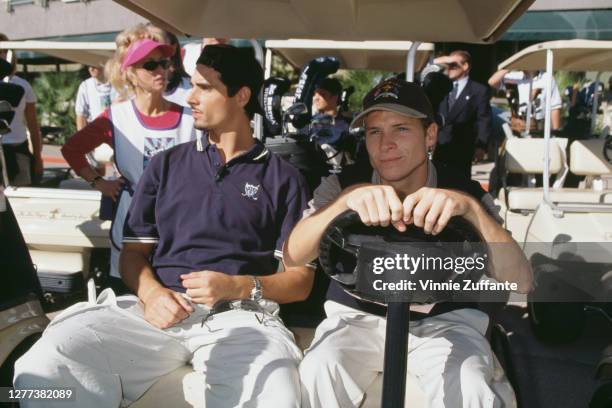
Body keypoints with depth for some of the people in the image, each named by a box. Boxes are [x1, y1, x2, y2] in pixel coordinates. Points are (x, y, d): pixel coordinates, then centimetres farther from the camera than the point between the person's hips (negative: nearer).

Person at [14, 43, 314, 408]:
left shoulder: (284, 178, 11)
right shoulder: (167, 165, 19)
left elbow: (301, 280, 7)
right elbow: (133, 252, 17)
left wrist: (237, 287, -11)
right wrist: (151, 293, -7)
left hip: (241, 316, -2)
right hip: (160, 310, 3)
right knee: (43, 369, -23)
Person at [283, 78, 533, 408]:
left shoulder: (465, 192, -8)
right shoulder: (343, 184, -6)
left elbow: (520, 283, -21)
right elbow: (292, 257, -21)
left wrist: (470, 207, -37)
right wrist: (347, 199, -39)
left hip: (444, 322, 0)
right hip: (358, 317, 1)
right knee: (318, 374, -29)